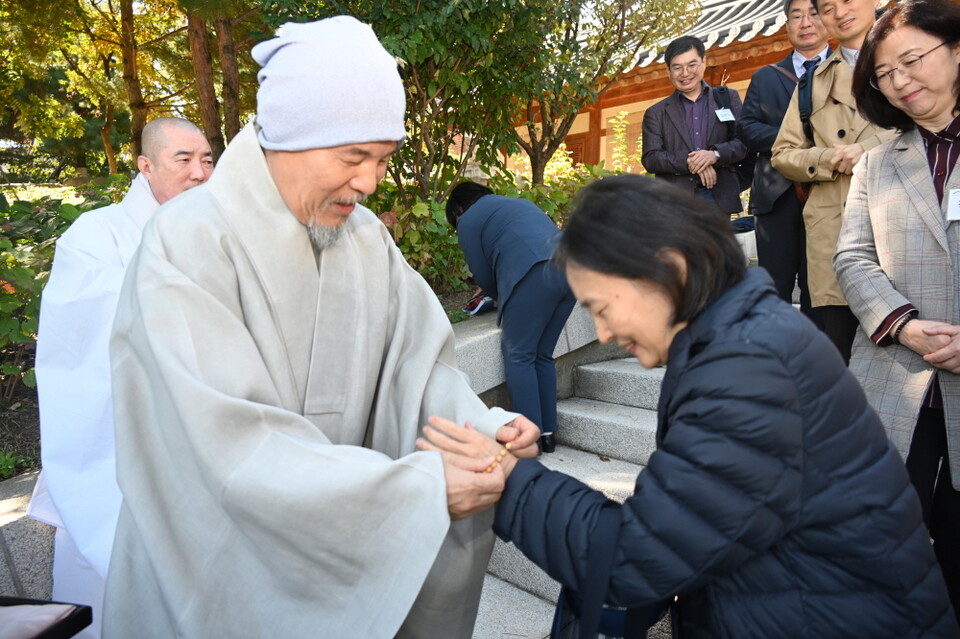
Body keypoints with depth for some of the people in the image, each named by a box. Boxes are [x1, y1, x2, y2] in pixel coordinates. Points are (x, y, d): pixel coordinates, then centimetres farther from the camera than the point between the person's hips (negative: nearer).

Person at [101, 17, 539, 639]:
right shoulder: (189, 244, -22)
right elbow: (238, 449, -29)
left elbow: (418, 358, -6)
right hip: (223, 563, -5)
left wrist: (481, 424, -25)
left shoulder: (367, 237, -4)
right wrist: (422, 484, -32)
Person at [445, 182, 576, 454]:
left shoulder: (468, 220, 13)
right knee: (542, 355, 14)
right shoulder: (516, 203, 34)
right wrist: (506, 296, 39)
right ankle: (547, 433, 17)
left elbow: (483, 276, 11)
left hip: (535, 276, -8)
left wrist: (500, 296, 30)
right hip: (568, 270, 8)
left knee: (519, 356, 0)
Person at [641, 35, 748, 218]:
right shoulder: (656, 113, 12)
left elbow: (745, 141, 6)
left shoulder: (728, 98, 14)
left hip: (719, 197, 1)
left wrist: (715, 154, -15)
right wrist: (688, 162, -14)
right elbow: (650, 159, 2)